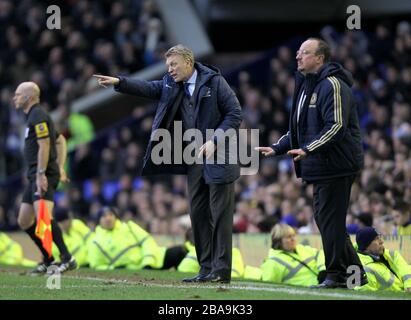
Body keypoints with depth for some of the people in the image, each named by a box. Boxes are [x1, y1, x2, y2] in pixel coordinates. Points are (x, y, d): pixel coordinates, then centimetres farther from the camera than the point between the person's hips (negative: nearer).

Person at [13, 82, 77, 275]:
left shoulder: (37, 116, -9)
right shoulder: (34, 116, 21)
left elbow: (44, 145, -19)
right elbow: (61, 141, 26)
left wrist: (41, 174, -24)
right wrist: (60, 168, 20)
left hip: (43, 175, -11)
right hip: (34, 175, 11)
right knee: (24, 221, 12)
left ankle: (67, 259, -26)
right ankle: (48, 261, 17)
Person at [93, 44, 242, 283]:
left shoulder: (214, 82, -7)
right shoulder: (171, 85, 9)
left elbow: (235, 113, -8)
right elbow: (147, 88, -5)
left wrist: (214, 141, -17)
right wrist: (119, 82, -21)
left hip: (219, 157, -6)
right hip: (194, 159, 6)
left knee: (220, 214, -6)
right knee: (198, 214, 6)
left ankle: (221, 270, -5)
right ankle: (206, 269, 11)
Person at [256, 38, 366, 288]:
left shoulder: (332, 86, -14)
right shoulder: (305, 86, 18)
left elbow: (337, 127, -23)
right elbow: (299, 128, 26)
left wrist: (308, 149, -29)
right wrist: (277, 148, 15)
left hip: (336, 166, -10)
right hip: (319, 167, 10)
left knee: (331, 220, -6)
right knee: (324, 219, 13)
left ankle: (337, 274, 1)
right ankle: (354, 270, 20)